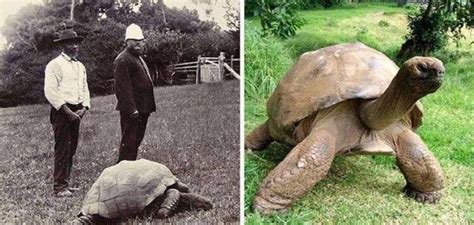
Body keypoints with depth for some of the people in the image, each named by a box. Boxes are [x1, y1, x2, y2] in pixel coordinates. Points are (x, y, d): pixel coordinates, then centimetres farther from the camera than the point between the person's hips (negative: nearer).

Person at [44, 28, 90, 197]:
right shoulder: (54, 65, -6)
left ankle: (65, 183, 21)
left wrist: (83, 108, 1)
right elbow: (50, 91, -14)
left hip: (76, 112, 7)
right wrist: (67, 111, -16)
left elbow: (85, 89, 18)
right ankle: (59, 187, 1)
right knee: (62, 148, -6)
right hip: (62, 111, -7)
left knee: (72, 148, 11)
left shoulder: (80, 66, 17)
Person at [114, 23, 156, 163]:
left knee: (136, 140, 16)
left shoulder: (138, 58, 20)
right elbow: (123, 87, -20)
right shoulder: (122, 60, -13)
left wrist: (149, 107, 20)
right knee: (129, 142, -4)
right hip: (132, 110, -10)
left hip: (142, 109, 10)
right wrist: (131, 109, -24)